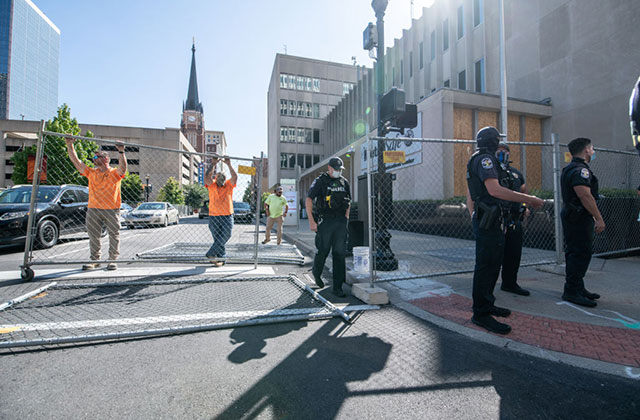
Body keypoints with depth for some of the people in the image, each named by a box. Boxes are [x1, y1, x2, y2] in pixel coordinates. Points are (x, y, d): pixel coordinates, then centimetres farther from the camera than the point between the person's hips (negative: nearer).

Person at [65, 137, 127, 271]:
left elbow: (123, 167, -17)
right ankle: (94, 260, 18)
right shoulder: (91, 173, 16)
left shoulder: (115, 173, 3)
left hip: (112, 210, -4)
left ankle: (112, 260, 8)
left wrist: (121, 152, -29)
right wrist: (70, 146, 3)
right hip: (93, 209, 4)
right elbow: (76, 161, 11)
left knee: (114, 235, 0)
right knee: (93, 236, 8)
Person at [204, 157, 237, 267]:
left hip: (227, 217, 0)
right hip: (214, 217, 0)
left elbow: (235, 177, -9)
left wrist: (229, 165, -12)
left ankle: (211, 254, 3)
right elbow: (207, 176, -11)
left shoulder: (229, 185, 7)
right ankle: (222, 258, 13)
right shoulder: (212, 185, 6)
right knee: (217, 238, 4)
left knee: (224, 237, -8)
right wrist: (213, 164, -10)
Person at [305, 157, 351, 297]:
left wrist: (346, 218, 12)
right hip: (325, 221, -4)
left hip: (340, 222, 4)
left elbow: (348, 201, 23)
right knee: (323, 251, 3)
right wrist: (311, 221, -13)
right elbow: (308, 200, -7)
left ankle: (338, 287, 9)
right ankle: (316, 273, 36)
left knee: (340, 254, 1)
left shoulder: (344, 182, 13)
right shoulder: (320, 181, -3)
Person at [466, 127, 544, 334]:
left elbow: (470, 195, 27)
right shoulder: (485, 158, -10)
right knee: (486, 267, -7)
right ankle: (481, 314, 0)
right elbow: (495, 189, -24)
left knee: (492, 265, 16)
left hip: (487, 221, 11)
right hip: (488, 222, -11)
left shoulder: (477, 160, 23)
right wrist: (529, 199, -20)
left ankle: (486, 304, 27)